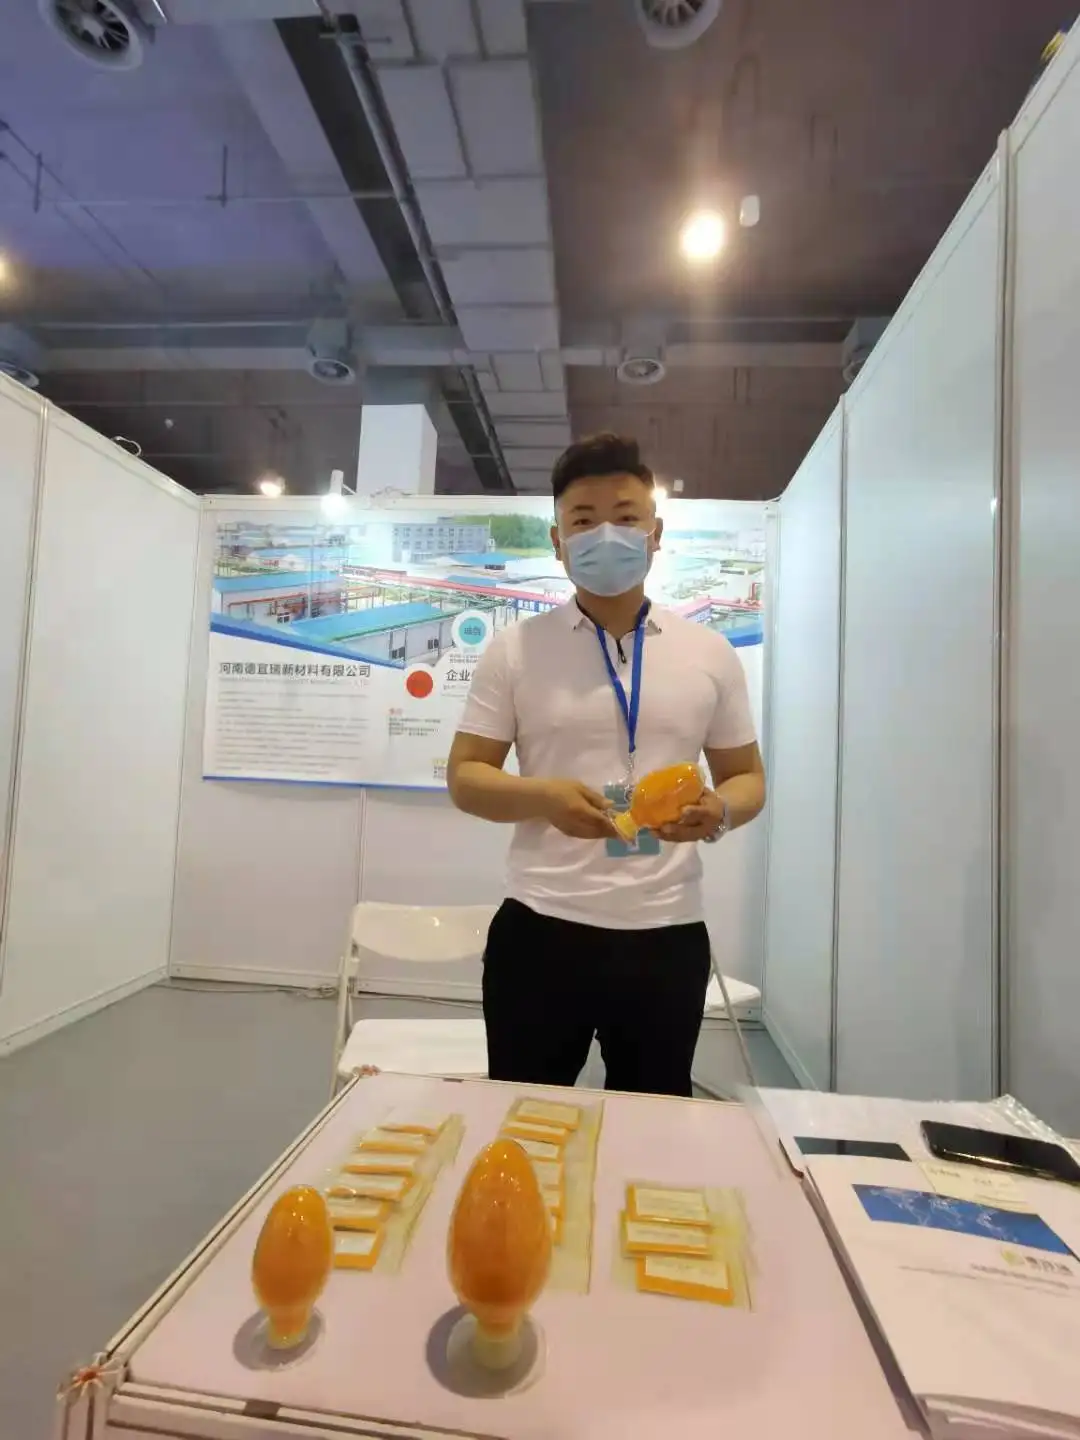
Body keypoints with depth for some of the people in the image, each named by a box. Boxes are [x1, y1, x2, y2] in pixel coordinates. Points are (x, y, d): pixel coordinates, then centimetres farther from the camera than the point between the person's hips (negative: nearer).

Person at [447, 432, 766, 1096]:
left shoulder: (710, 653, 4)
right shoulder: (514, 649, 0)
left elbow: (747, 776, 11)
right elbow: (465, 776, 1)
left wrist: (719, 810, -13)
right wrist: (544, 797, -19)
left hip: (668, 934, 2)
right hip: (541, 930, -1)